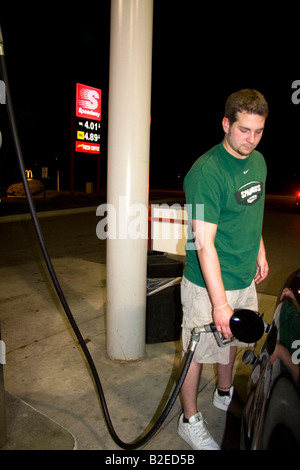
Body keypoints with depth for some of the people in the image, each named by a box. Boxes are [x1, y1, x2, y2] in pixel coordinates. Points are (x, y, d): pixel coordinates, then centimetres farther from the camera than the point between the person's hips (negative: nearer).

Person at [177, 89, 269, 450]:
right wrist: (220, 303, -27)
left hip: (245, 277, 8)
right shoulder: (206, 172, -23)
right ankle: (190, 422, 30)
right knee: (199, 351, 7)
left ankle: (225, 394, 51)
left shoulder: (258, 161, 4)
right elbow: (204, 243, -26)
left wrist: (260, 252, 19)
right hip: (208, 284, -8)